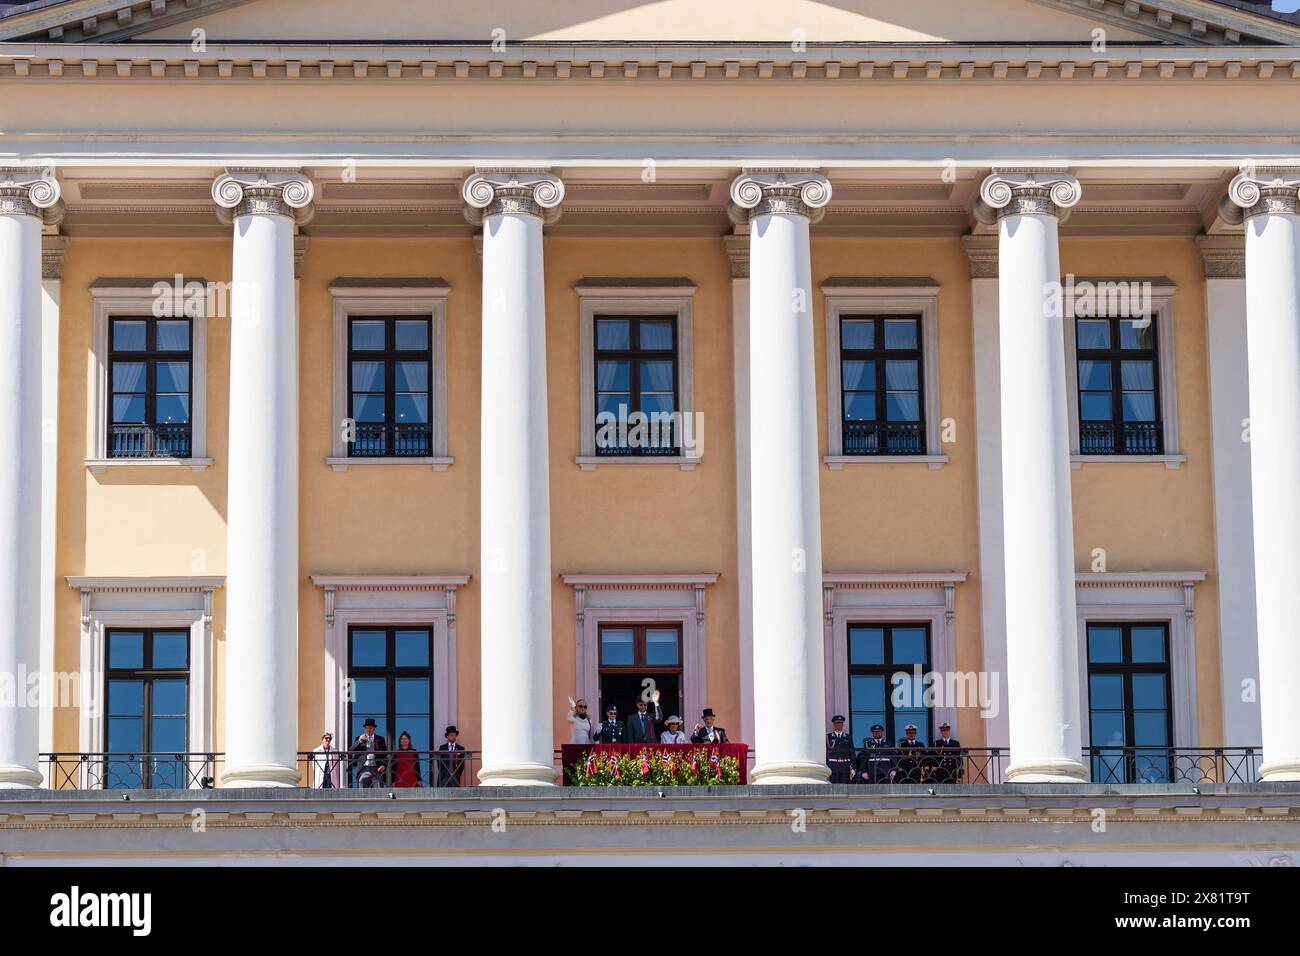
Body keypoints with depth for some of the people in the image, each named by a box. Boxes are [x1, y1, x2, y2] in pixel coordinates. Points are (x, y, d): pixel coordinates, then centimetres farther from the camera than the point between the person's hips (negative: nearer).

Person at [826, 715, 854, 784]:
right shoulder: (828, 737, 8)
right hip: (833, 767, -1)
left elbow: (852, 754, 9)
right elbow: (825, 753, 5)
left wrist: (852, 768, 0)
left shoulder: (848, 737, 12)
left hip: (845, 767, 1)